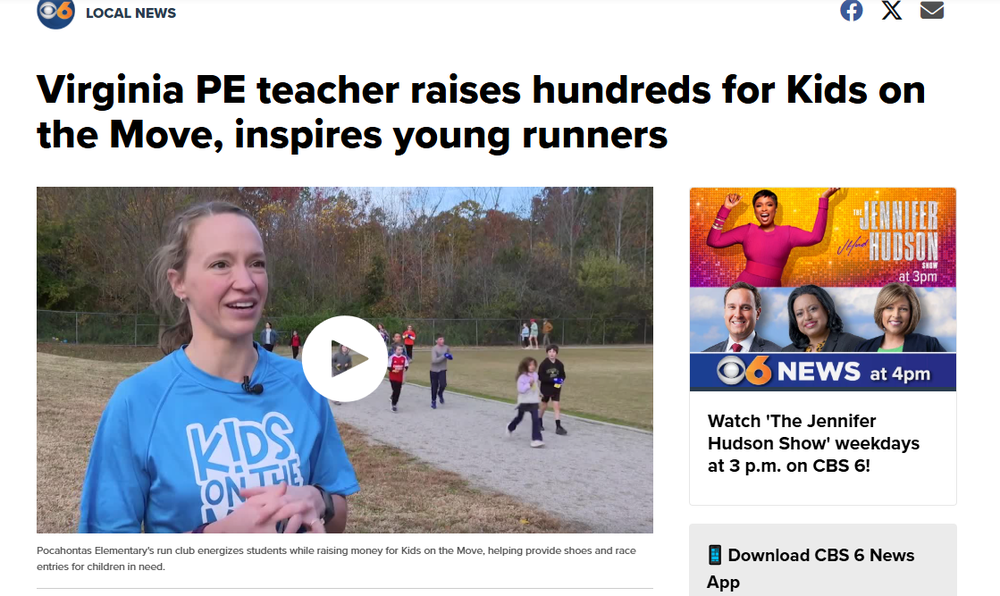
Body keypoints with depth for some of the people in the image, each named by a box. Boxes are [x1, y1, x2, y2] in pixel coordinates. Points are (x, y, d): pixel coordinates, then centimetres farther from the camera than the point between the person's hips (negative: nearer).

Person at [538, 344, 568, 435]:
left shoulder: (559, 364, -5)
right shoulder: (544, 363, -14)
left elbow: (563, 375, 6)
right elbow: (541, 377, -18)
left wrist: (561, 380, -18)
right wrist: (553, 380, -25)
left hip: (556, 388, 1)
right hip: (546, 388, -1)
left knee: (556, 406, -6)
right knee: (544, 405, 14)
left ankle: (558, 427, -8)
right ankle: (539, 422, 36)